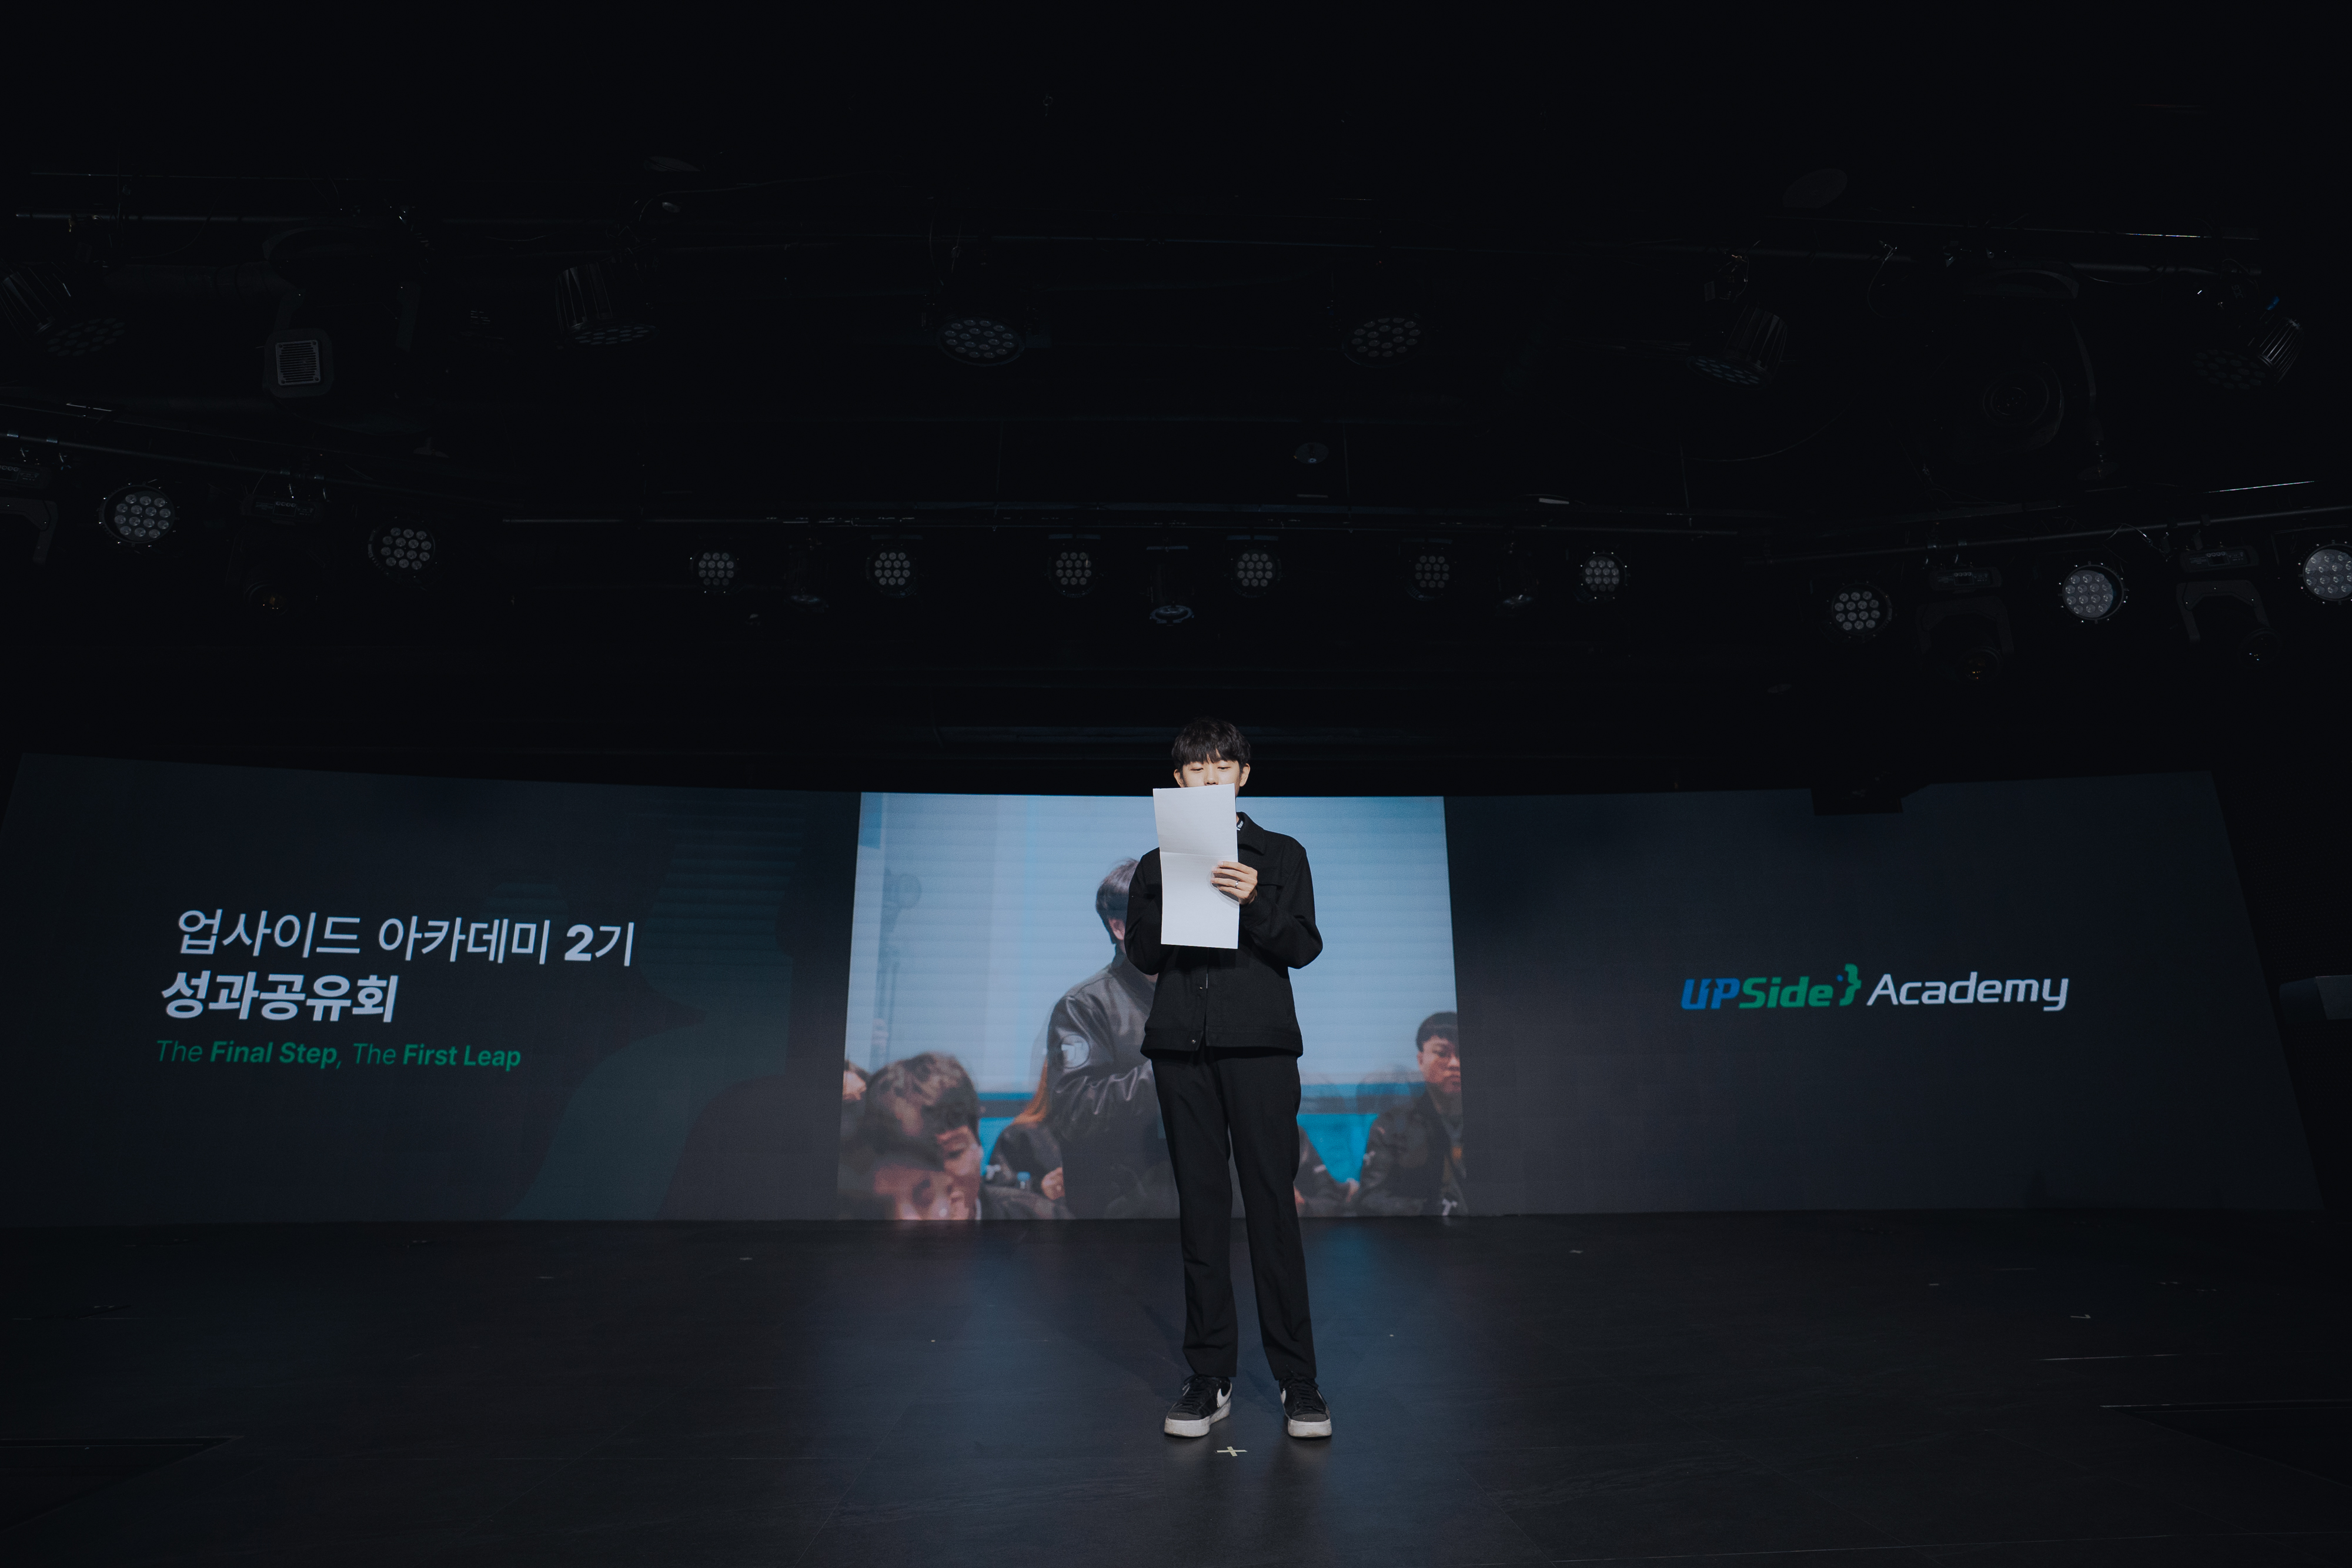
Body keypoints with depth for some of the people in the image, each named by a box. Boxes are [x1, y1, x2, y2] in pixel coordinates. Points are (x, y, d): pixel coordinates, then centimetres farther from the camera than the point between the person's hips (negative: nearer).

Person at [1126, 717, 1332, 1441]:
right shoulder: (1158, 865, 14)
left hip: (1259, 1042, -2)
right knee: (1200, 1207, 5)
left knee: (1272, 1202, -4)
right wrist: (1175, 894, -10)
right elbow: (1142, 955, 4)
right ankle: (1210, 1377, 14)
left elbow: (1304, 947, 0)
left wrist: (1255, 901, -16)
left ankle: (1297, 1380, 6)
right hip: (1181, 1046, 2)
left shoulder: (1281, 856, 10)